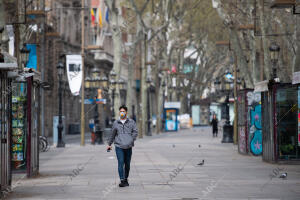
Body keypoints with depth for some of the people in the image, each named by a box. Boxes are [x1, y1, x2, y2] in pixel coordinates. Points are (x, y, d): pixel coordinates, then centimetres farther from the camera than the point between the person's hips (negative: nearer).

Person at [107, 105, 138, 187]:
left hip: (128, 146, 1)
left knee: (127, 164, 7)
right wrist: (109, 144, 22)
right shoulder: (116, 123, 8)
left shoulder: (131, 122, 6)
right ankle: (122, 180, -14)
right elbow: (112, 134, 18)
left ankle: (126, 179, 22)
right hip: (119, 146, -1)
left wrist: (131, 140, -12)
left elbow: (135, 132, 1)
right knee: (120, 163, -11)